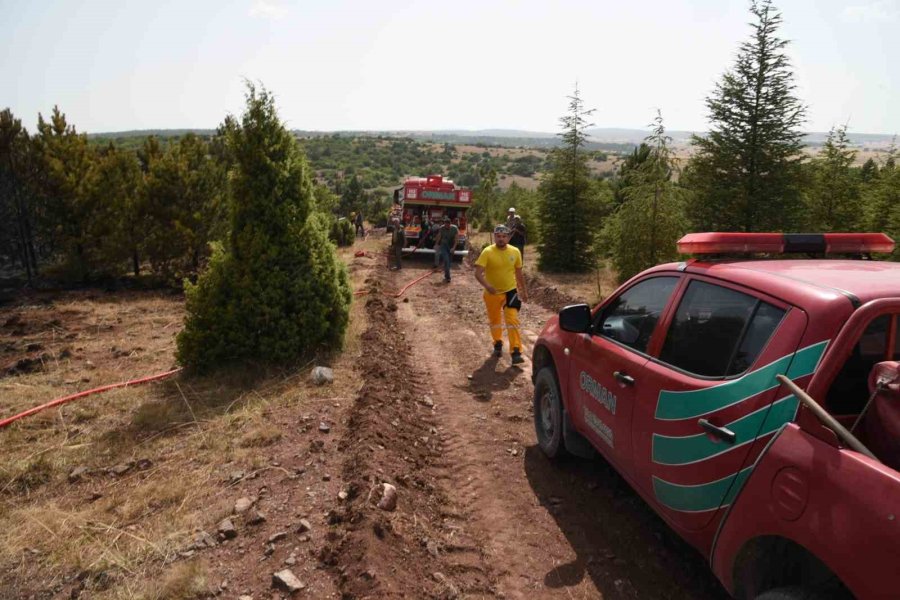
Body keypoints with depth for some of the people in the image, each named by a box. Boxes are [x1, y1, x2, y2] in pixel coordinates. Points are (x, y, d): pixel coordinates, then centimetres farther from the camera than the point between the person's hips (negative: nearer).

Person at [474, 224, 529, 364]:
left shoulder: (515, 251, -6)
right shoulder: (487, 252, -16)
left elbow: (519, 272, 8)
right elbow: (478, 273, -23)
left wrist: (524, 290, 13)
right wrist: (486, 286, -41)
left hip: (511, 291, 0)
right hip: (492, 293, 0)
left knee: (512, 320, -13)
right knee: (494, 321, 16)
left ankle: (516, 352, -11)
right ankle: (498, 344, 42)